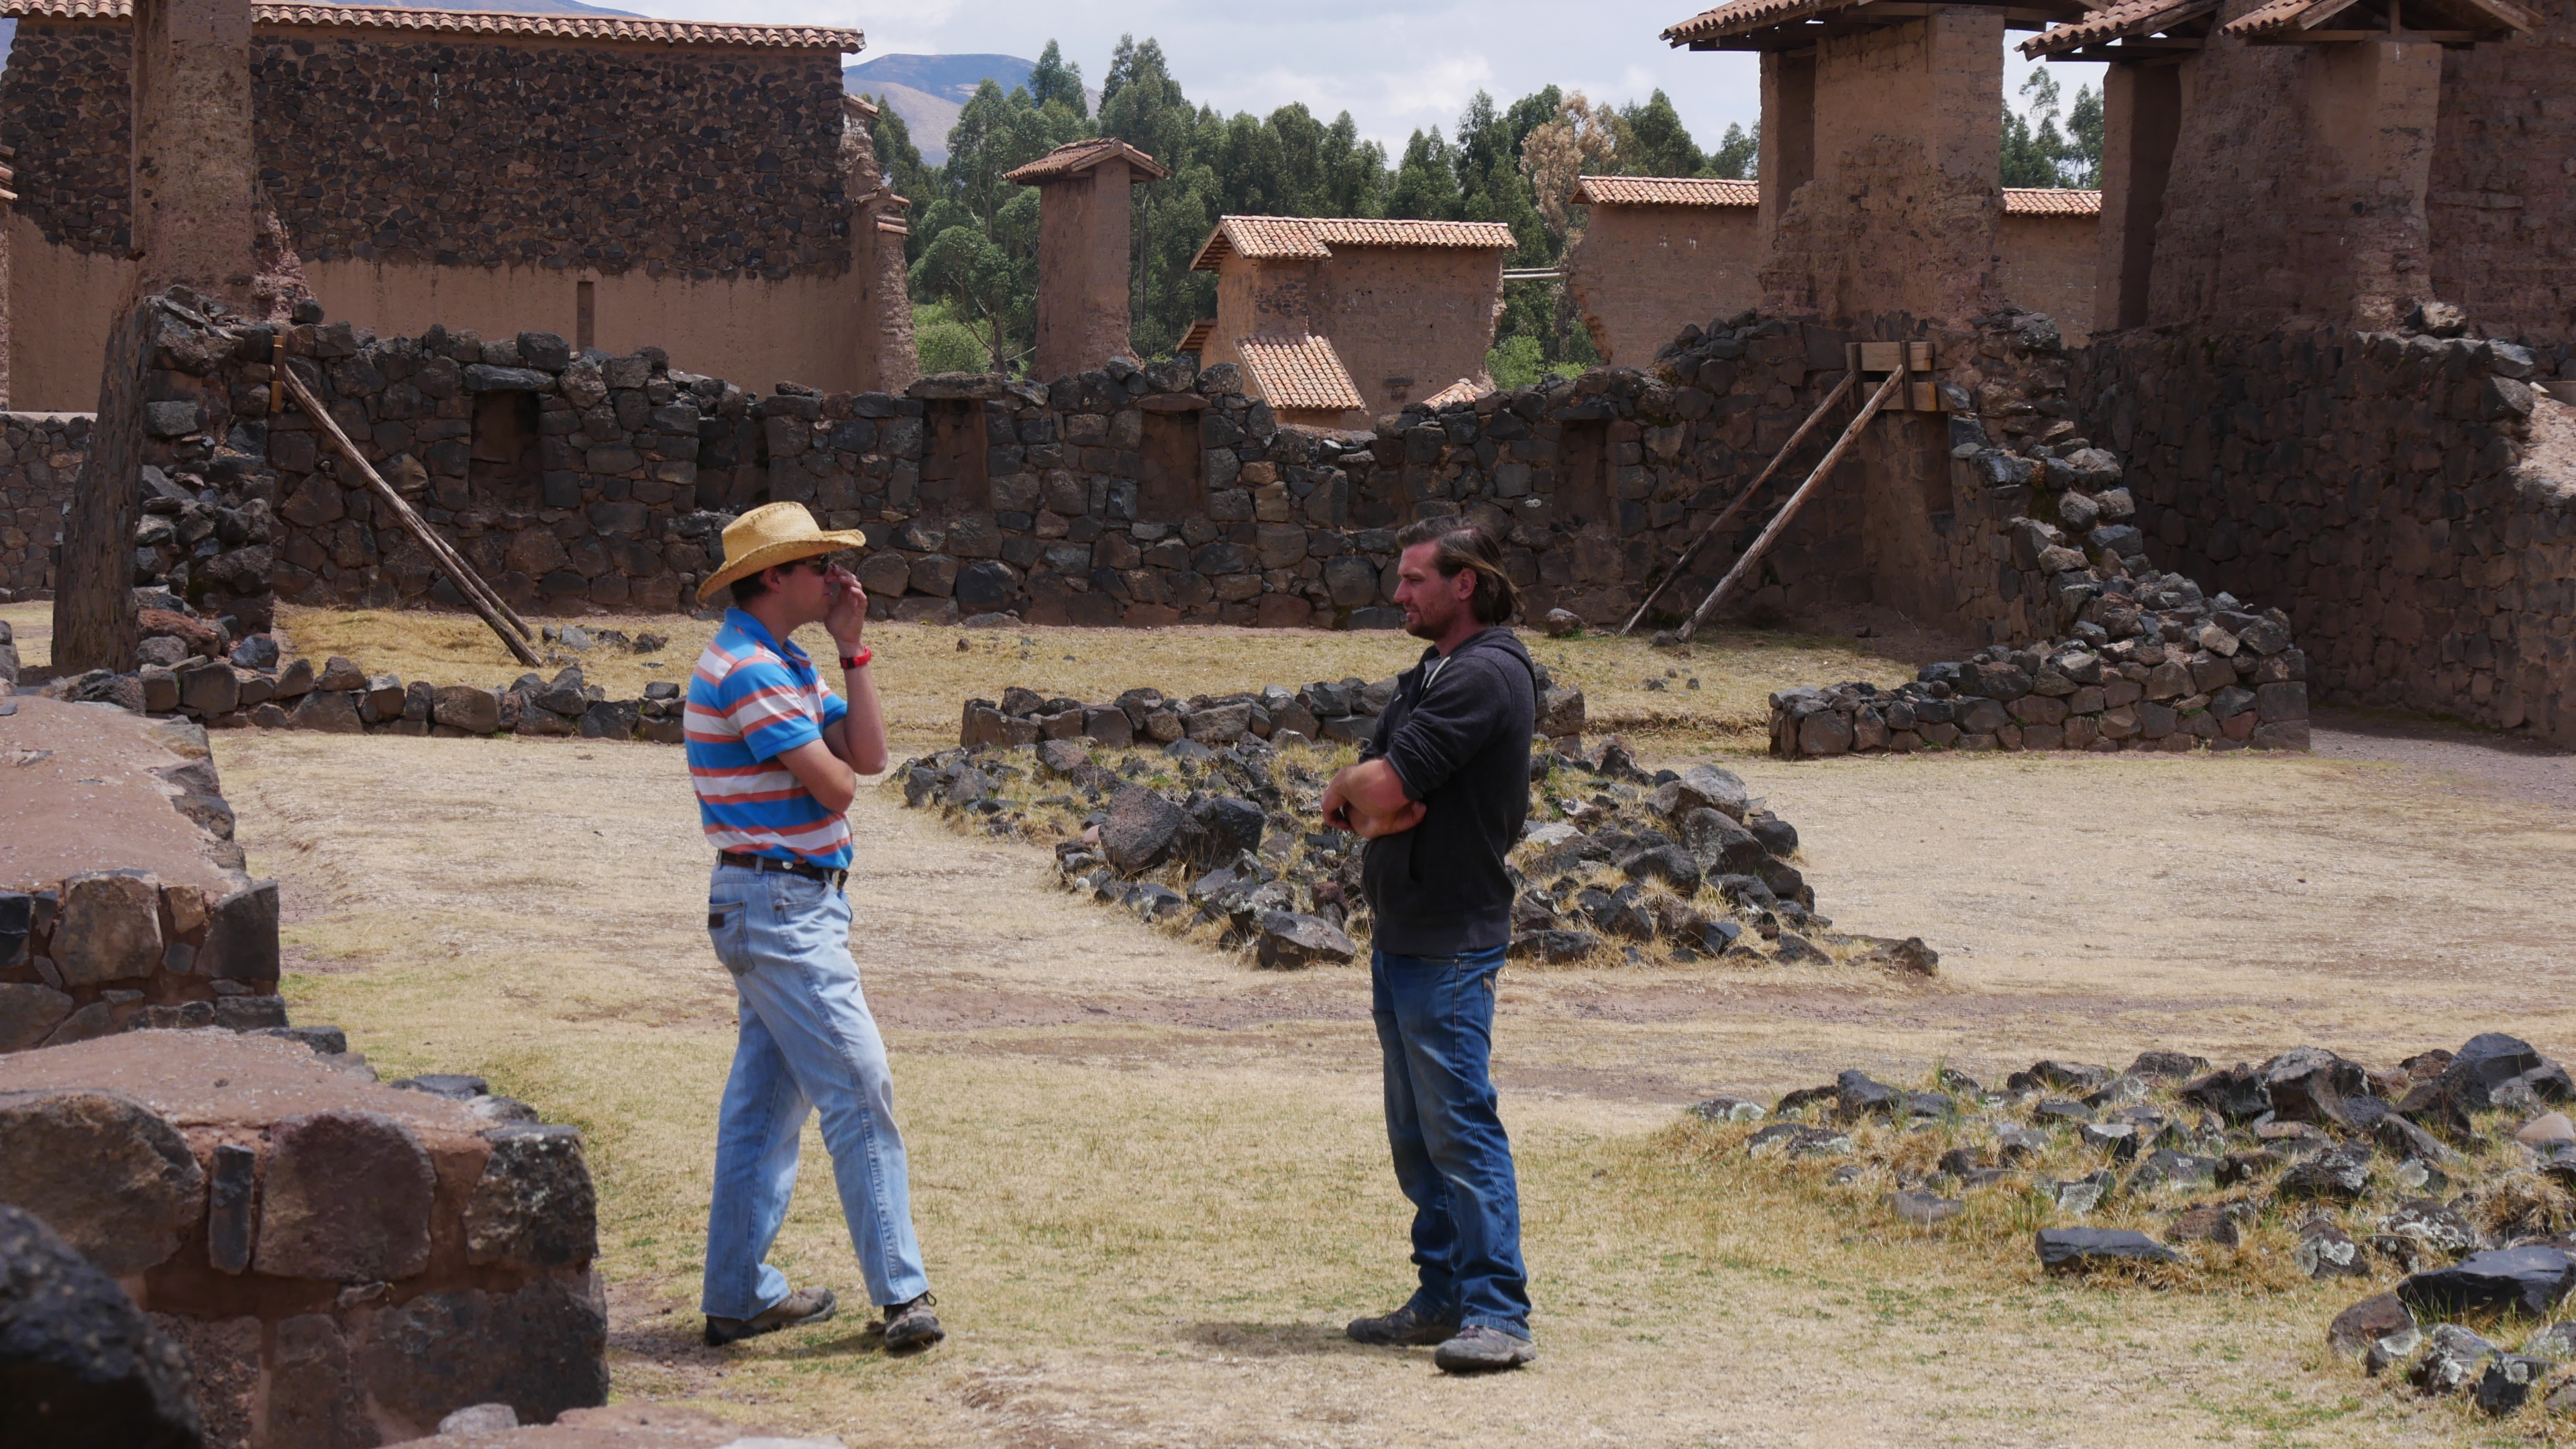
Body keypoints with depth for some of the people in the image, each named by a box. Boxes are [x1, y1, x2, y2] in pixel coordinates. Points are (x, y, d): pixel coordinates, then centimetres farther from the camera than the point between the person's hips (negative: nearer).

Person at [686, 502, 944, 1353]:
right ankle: (902, 1296, -10)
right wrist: (833, 762, 5)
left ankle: (740, 1294, 16)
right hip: (780, 904, -11)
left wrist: (852, 651, 4)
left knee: (766, 1101, 12)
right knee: (860, 1094, -11)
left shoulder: (785, 667, 17)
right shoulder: (747, 669, -15)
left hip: (785, 906, 11)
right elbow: (833, 788, -18)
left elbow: (869, 756, 9)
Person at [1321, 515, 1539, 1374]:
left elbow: (1381, 788, -21)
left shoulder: (1486, 675, -16)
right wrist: (1370, 810, -9)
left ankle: (1499, 1316, -11)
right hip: (1402, 933, 10)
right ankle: (1444, 1297, 20)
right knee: (1417, 1132, 13)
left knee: (1460, 1126, -11)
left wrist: (1346, 789, 1)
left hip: (1450, 943, -10)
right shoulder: (1431, 676, 17)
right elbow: (1371, 802, 14)